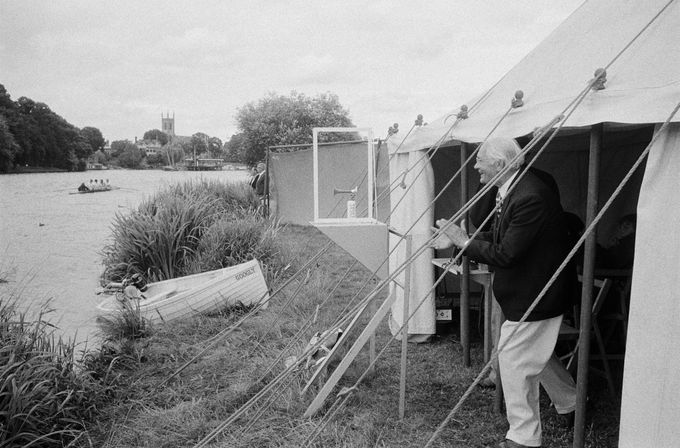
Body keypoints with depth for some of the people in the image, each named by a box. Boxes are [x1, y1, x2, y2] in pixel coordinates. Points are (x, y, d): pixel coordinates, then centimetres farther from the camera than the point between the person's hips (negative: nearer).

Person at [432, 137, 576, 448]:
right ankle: (571, 404, 49)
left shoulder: (530, 197, -30)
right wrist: (458, 239, -2)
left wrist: (463, 241, -21)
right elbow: (501, 236, 8)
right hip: (529, 291, 10)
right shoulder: (512, 189, 2)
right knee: (535, 355, 26)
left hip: (533, 297, -10)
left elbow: (505, 254, -29)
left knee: (515, 363, 1)